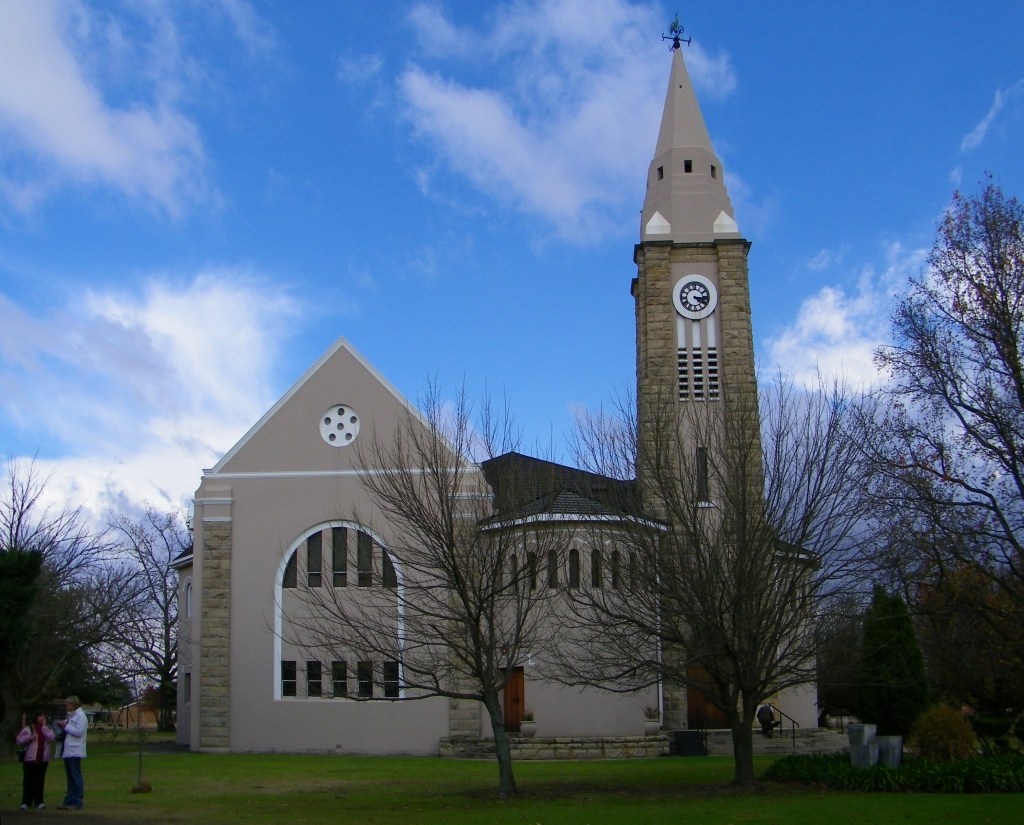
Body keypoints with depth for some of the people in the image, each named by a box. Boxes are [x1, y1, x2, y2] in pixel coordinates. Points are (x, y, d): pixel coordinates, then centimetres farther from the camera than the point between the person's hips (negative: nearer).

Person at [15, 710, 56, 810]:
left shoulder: (47, 728, 10)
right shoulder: (28, 728, 2)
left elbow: (51, 738, -9)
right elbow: (18, 740, -1)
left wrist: (44, 726, -8)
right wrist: (29, 737, -17)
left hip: (43, 759, 2)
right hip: (30, 758, -2)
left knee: (40, 780, 5)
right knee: (28, 780, -2)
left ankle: (38, 801, 11)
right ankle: (26, 802, 2)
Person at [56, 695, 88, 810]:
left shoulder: (81, 716, -8)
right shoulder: (71, 716, 18)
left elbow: (78, 732, -17)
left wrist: (66, 726, -11)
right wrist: (63, 725, 5)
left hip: (75, 752, -9)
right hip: (68, 751, 9)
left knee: (76, 777, -6)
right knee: (70, 778, 12)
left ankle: (77, 802, -4)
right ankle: (69, 801, 16)